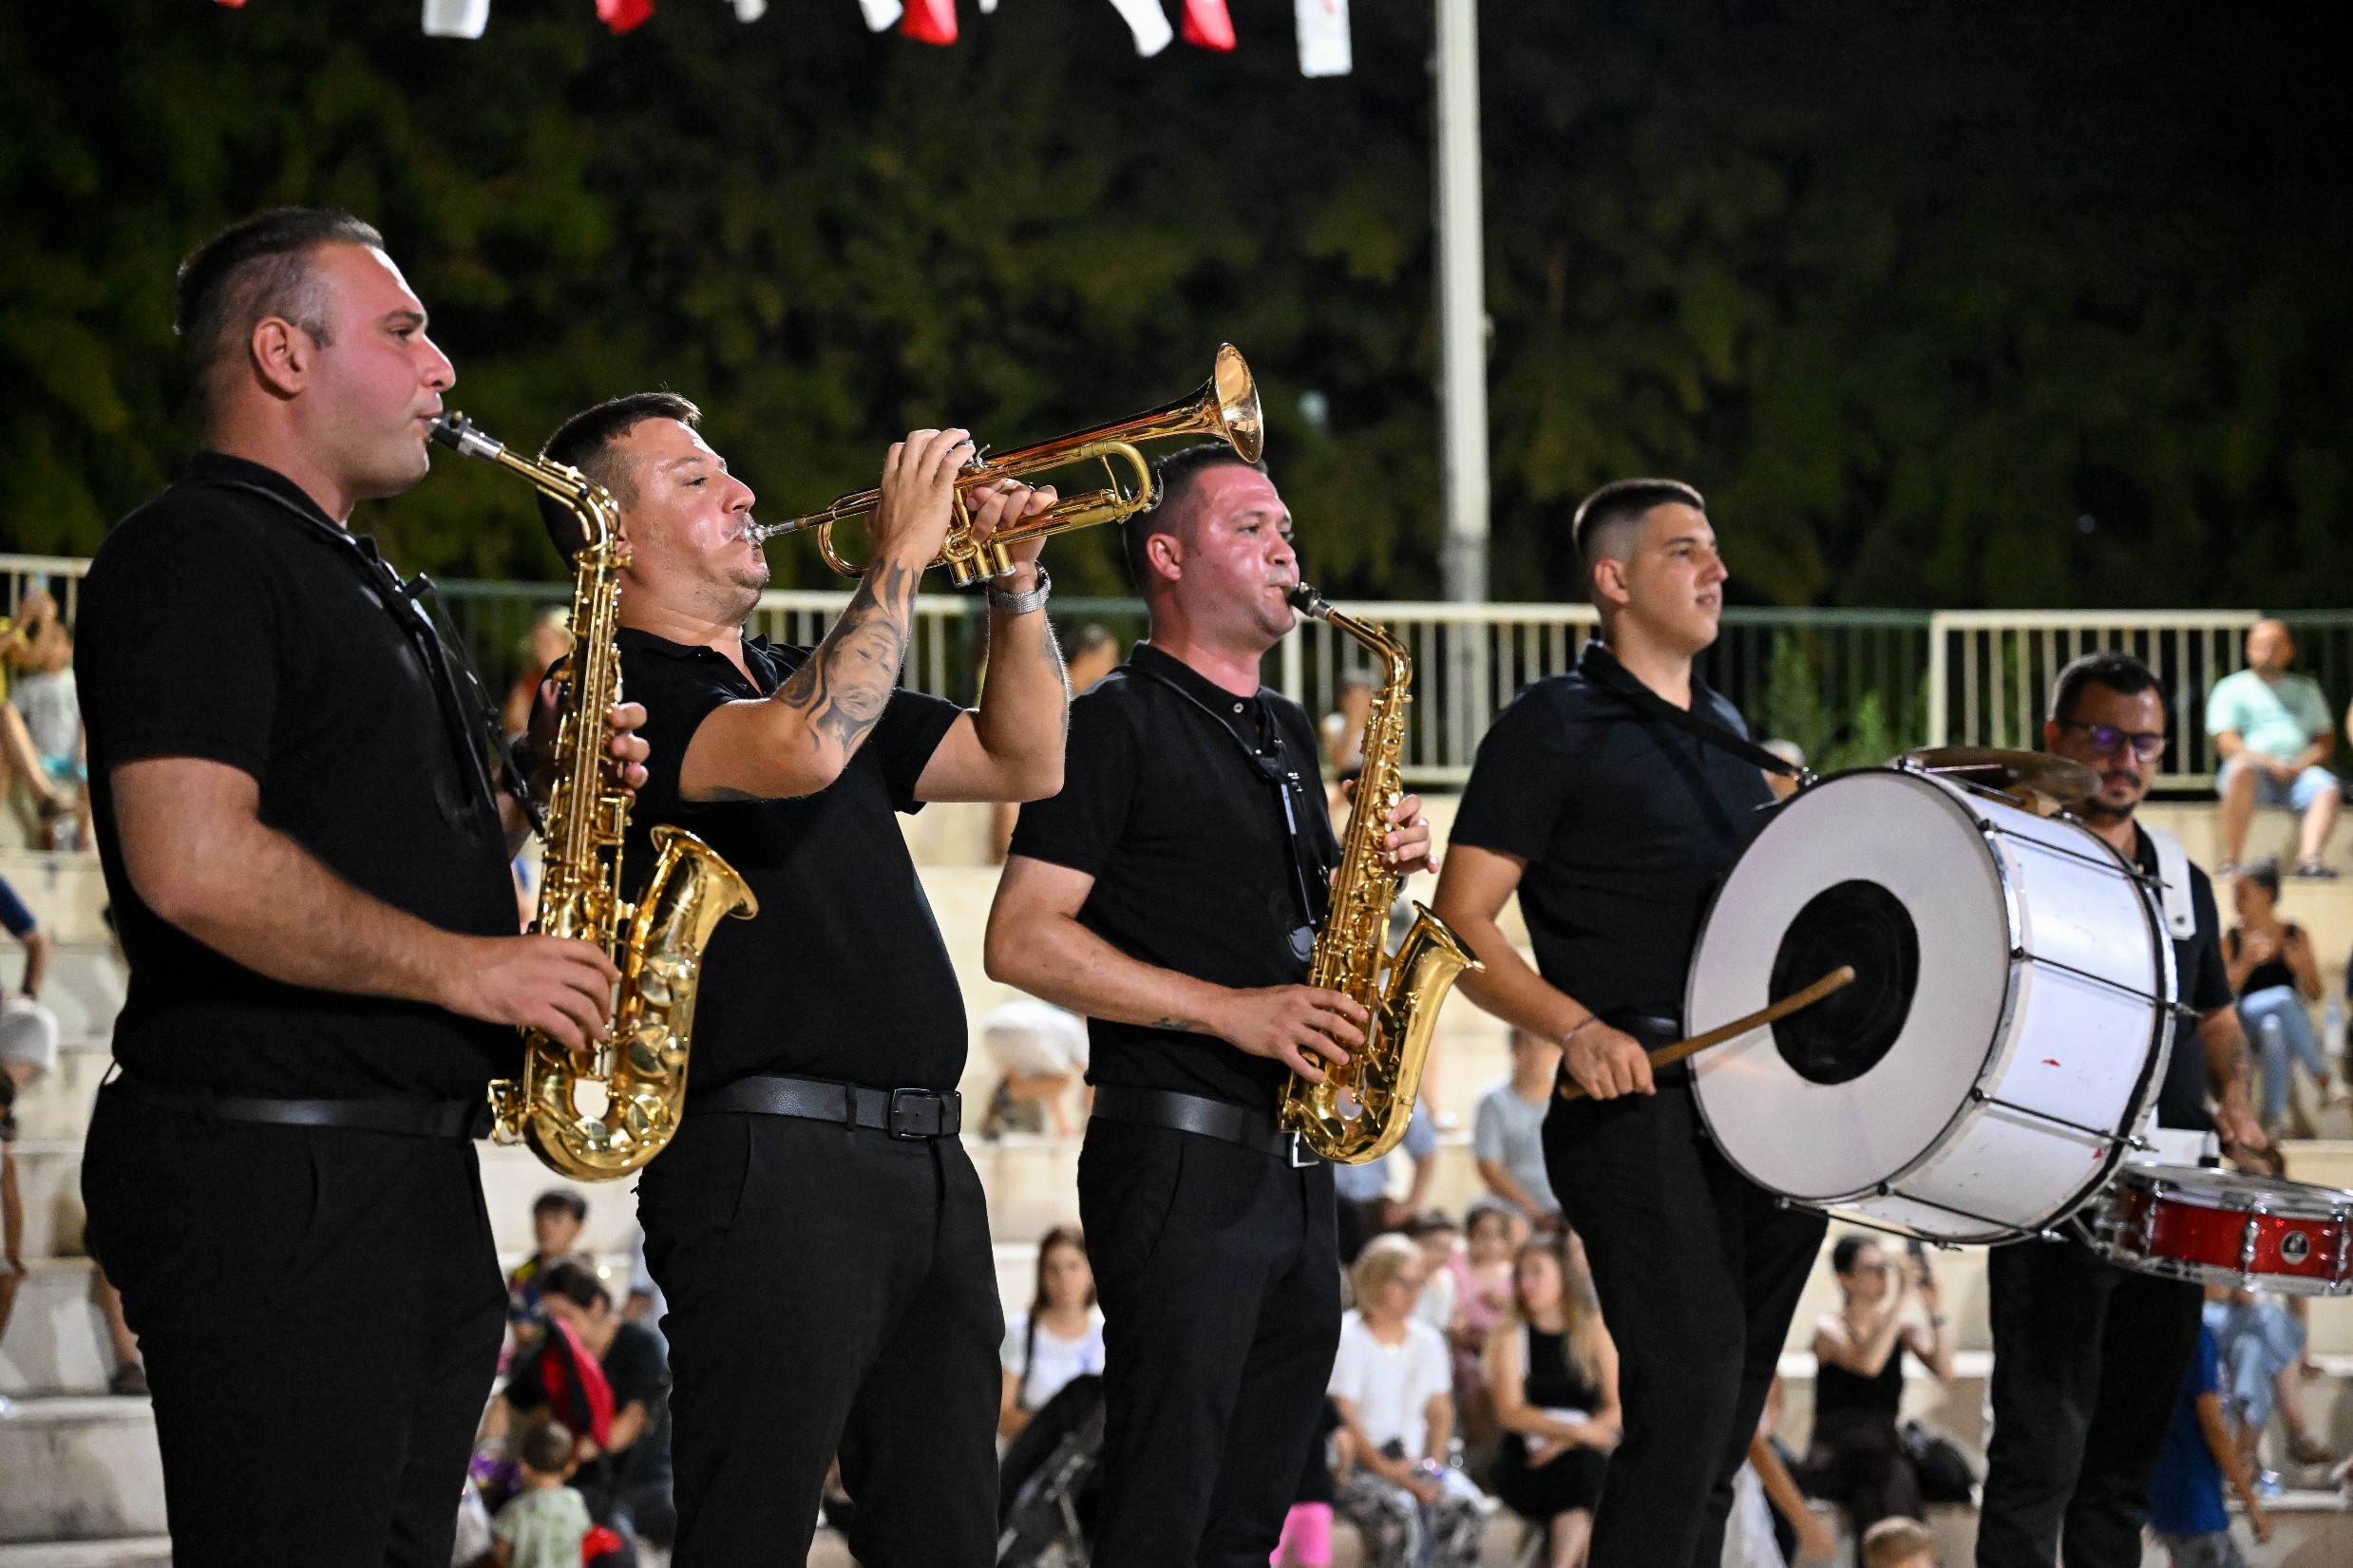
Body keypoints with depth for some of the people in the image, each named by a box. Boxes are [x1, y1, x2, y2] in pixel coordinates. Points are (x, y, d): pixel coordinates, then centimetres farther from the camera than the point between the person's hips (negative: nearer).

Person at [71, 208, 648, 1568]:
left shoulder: (361, 586, 22)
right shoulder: (193, 558, -11)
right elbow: (195, 869, -23)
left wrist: (531, 787, 9)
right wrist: (464, 966, -17)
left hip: (416, 1182, 10)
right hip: (270, 1182, -10)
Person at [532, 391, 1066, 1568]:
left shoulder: (801, 677, 23)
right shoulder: (620, 693, -5)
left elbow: (1023, 764, 22)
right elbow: (803, 751, -24)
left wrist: (1015, 585, 9)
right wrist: (900, 554, -15)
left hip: (925, 1160, 9)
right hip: (774, 1157, -9)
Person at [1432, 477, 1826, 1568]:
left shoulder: (1727, 735, 20)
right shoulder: (1554, 728, -2)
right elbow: (1463, 922, -9)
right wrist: (1579, 1030, -23)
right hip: (1636, 1099, -8)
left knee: (1727, 1409, 9)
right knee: (1694, 1372, -22)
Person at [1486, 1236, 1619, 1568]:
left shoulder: (1595, 1332, 7)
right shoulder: (1510, 1334, 4)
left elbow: (1617, 1410, 1)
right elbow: (1510, 1412, -7)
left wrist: (1564, 1443, -14)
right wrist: (1577, 1431, -19)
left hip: (1586, 1456, 1)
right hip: (1525, 1463, -1)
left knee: (1587, 1467, -32)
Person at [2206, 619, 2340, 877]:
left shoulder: (2306, 689, 24)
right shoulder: (2230, 689, 14)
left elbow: (2326, 742, 17)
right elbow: (2226, 743, 1)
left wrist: (2303, 764, -5)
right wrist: (2269, 763, -14)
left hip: (2299, 771, 3)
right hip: (2256, 771, -3)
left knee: (2328, 789, -29)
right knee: (2241, 767, -37)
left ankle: (2309, 857, -50)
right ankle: (2231, 862, -38)